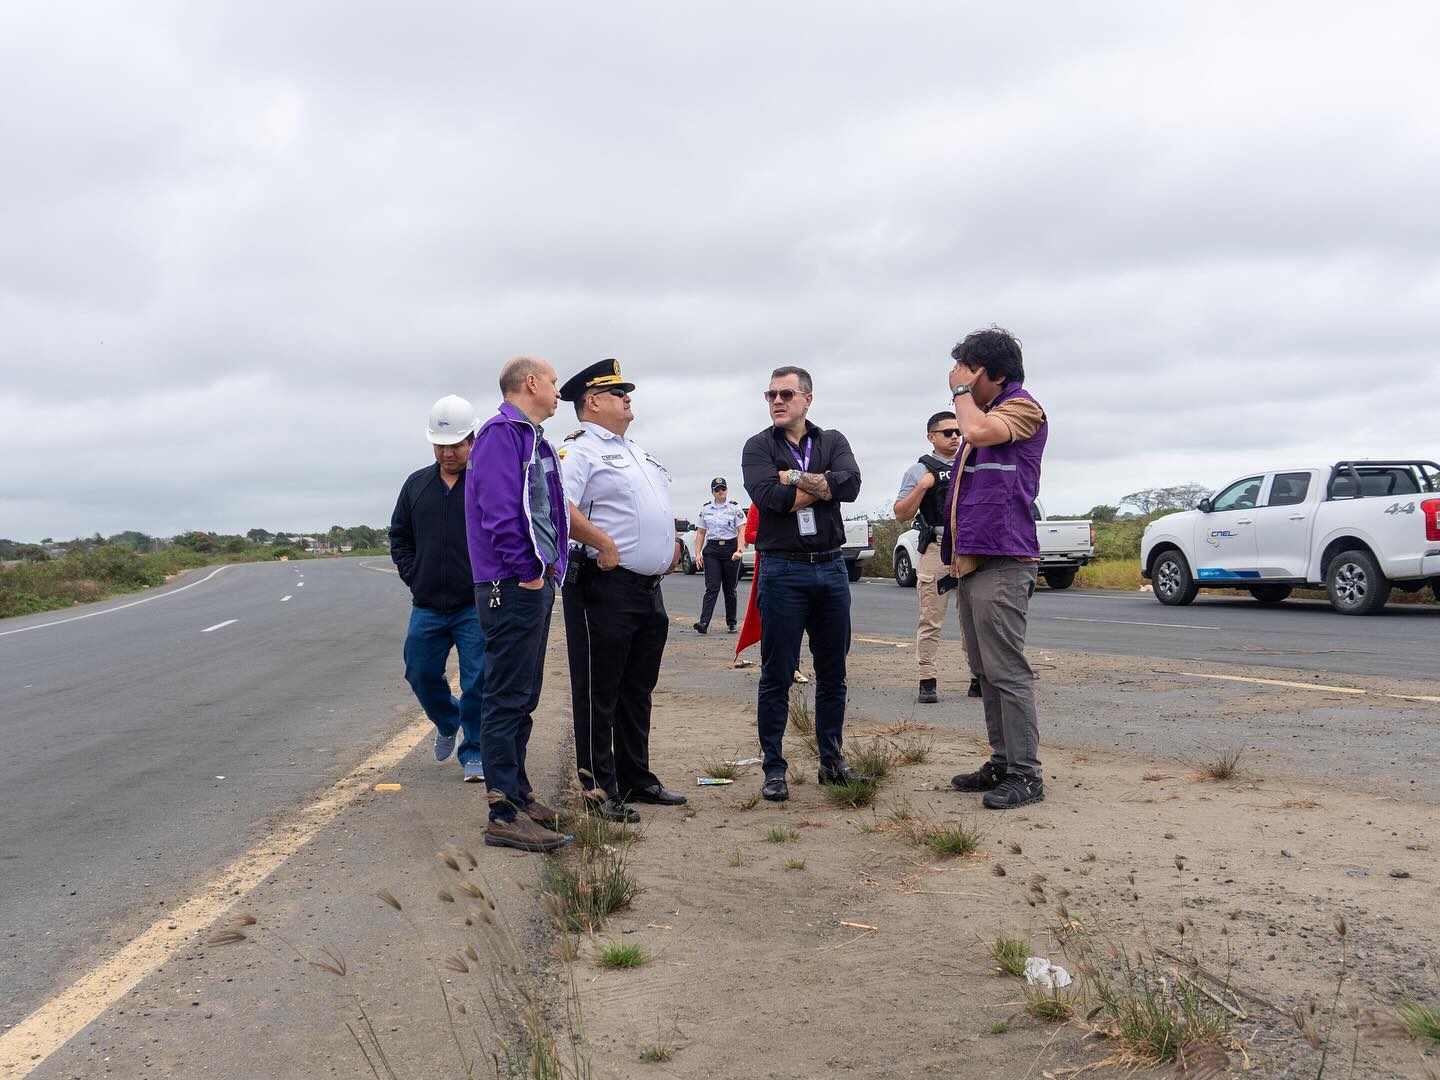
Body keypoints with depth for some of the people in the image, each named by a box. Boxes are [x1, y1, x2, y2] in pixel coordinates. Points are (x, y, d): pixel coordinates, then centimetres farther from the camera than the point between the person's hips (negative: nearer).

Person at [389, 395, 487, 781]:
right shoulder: (417, 484, 9)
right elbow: (399, 537, 17)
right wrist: (414, 579, 7)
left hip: (476, 608, -5)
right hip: (426, 607, 5)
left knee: (478, 682, -2)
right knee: (421, 675, 11)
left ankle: (473, 752, 12)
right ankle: (448, 724, 39)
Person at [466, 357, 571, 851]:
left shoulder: (531, 439, 19)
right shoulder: (501, 433, -12)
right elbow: (500, 510, -21)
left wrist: (547, 570, 13)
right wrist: (528, 572, -18)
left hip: (535, 585, 10)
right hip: (512, 587, -10)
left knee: (523, 696, 16)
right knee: (507, 698, -8)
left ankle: (517, 791, 26)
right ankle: (504, 814, -5)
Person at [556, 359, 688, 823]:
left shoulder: (637, 454, 21)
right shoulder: (579, 450, -9)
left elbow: (659, 510, 32)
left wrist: (672, 545, 16)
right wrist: (605, 544, -23)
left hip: (649, 590, 9)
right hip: (605, 588, -9)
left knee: (638, 691, 16)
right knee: (599, 693, -2)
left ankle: (636, 779, 25)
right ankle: (600, 789, 5)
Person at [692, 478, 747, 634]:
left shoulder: (735, 507, -1)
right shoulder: (705, 509, 8)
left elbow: (742, 531, -7)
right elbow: (700, 533, 10)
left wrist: (740, 550, -20)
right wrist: (697, 553, 1)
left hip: (731, 549, -1)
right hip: (711, 550, 1)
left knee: (730, 589, 6)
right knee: (712, 588, -10)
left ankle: (731, 623, 16)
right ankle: (704, 622, -19)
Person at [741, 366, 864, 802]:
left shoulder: (833, 442, 10)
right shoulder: (759, 447, 3)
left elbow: (850, 485, -10)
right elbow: (767, 496, -16)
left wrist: (795, 478, -10)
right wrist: (822, 485, -8)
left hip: (831, 569, 3)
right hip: (783, 571, -3)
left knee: (833, 673, 11)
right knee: (777, 676, 0)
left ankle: (832, 760, 23)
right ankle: (774, 769, 7)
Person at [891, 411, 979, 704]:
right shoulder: (920, 470, 5)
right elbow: (901, 514, -1)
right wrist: (921, 487, -12)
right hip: (936, 549, -4)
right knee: (931, 620, -4)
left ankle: (978, 680, 10)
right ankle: (927, 682, 0)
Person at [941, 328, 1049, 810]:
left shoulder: (1022, 408, -6)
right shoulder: (985, 414, 23)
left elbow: (977, 432, -25)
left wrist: (962, 390, -8)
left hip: (1002, 562, -10)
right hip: (972, 561, 10)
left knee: (1006, 670, -10)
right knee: (986, 670, 12)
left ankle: (1026, 774, -6)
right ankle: (1002, 762, 19)